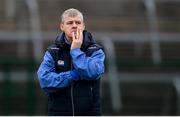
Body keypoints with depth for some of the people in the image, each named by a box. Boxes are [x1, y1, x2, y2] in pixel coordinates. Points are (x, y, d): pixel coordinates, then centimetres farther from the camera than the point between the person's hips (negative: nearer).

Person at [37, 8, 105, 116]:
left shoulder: (95, 51, 2)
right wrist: (75, 75, -13)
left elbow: (93, 73, -19)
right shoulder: (52, 52, 5)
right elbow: (45, 80, -10)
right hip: (59, 112, 1)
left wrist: (75, 51, -11)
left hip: (89, 112, -1)